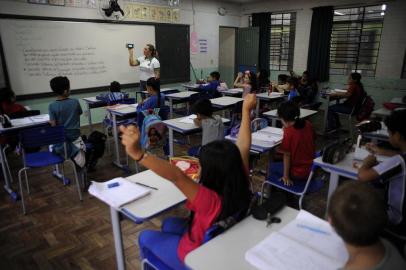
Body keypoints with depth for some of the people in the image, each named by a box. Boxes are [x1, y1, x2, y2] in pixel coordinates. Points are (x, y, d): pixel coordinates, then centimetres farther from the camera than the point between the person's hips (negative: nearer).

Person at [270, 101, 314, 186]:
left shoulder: (289, 131, -22)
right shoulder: (308, 124, -3)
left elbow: (287, 155, -17)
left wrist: (286, 176, -10)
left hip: (298, 173, -6)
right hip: (312, 169, 7)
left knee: (272, 166, 17)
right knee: (279, 163, 29)